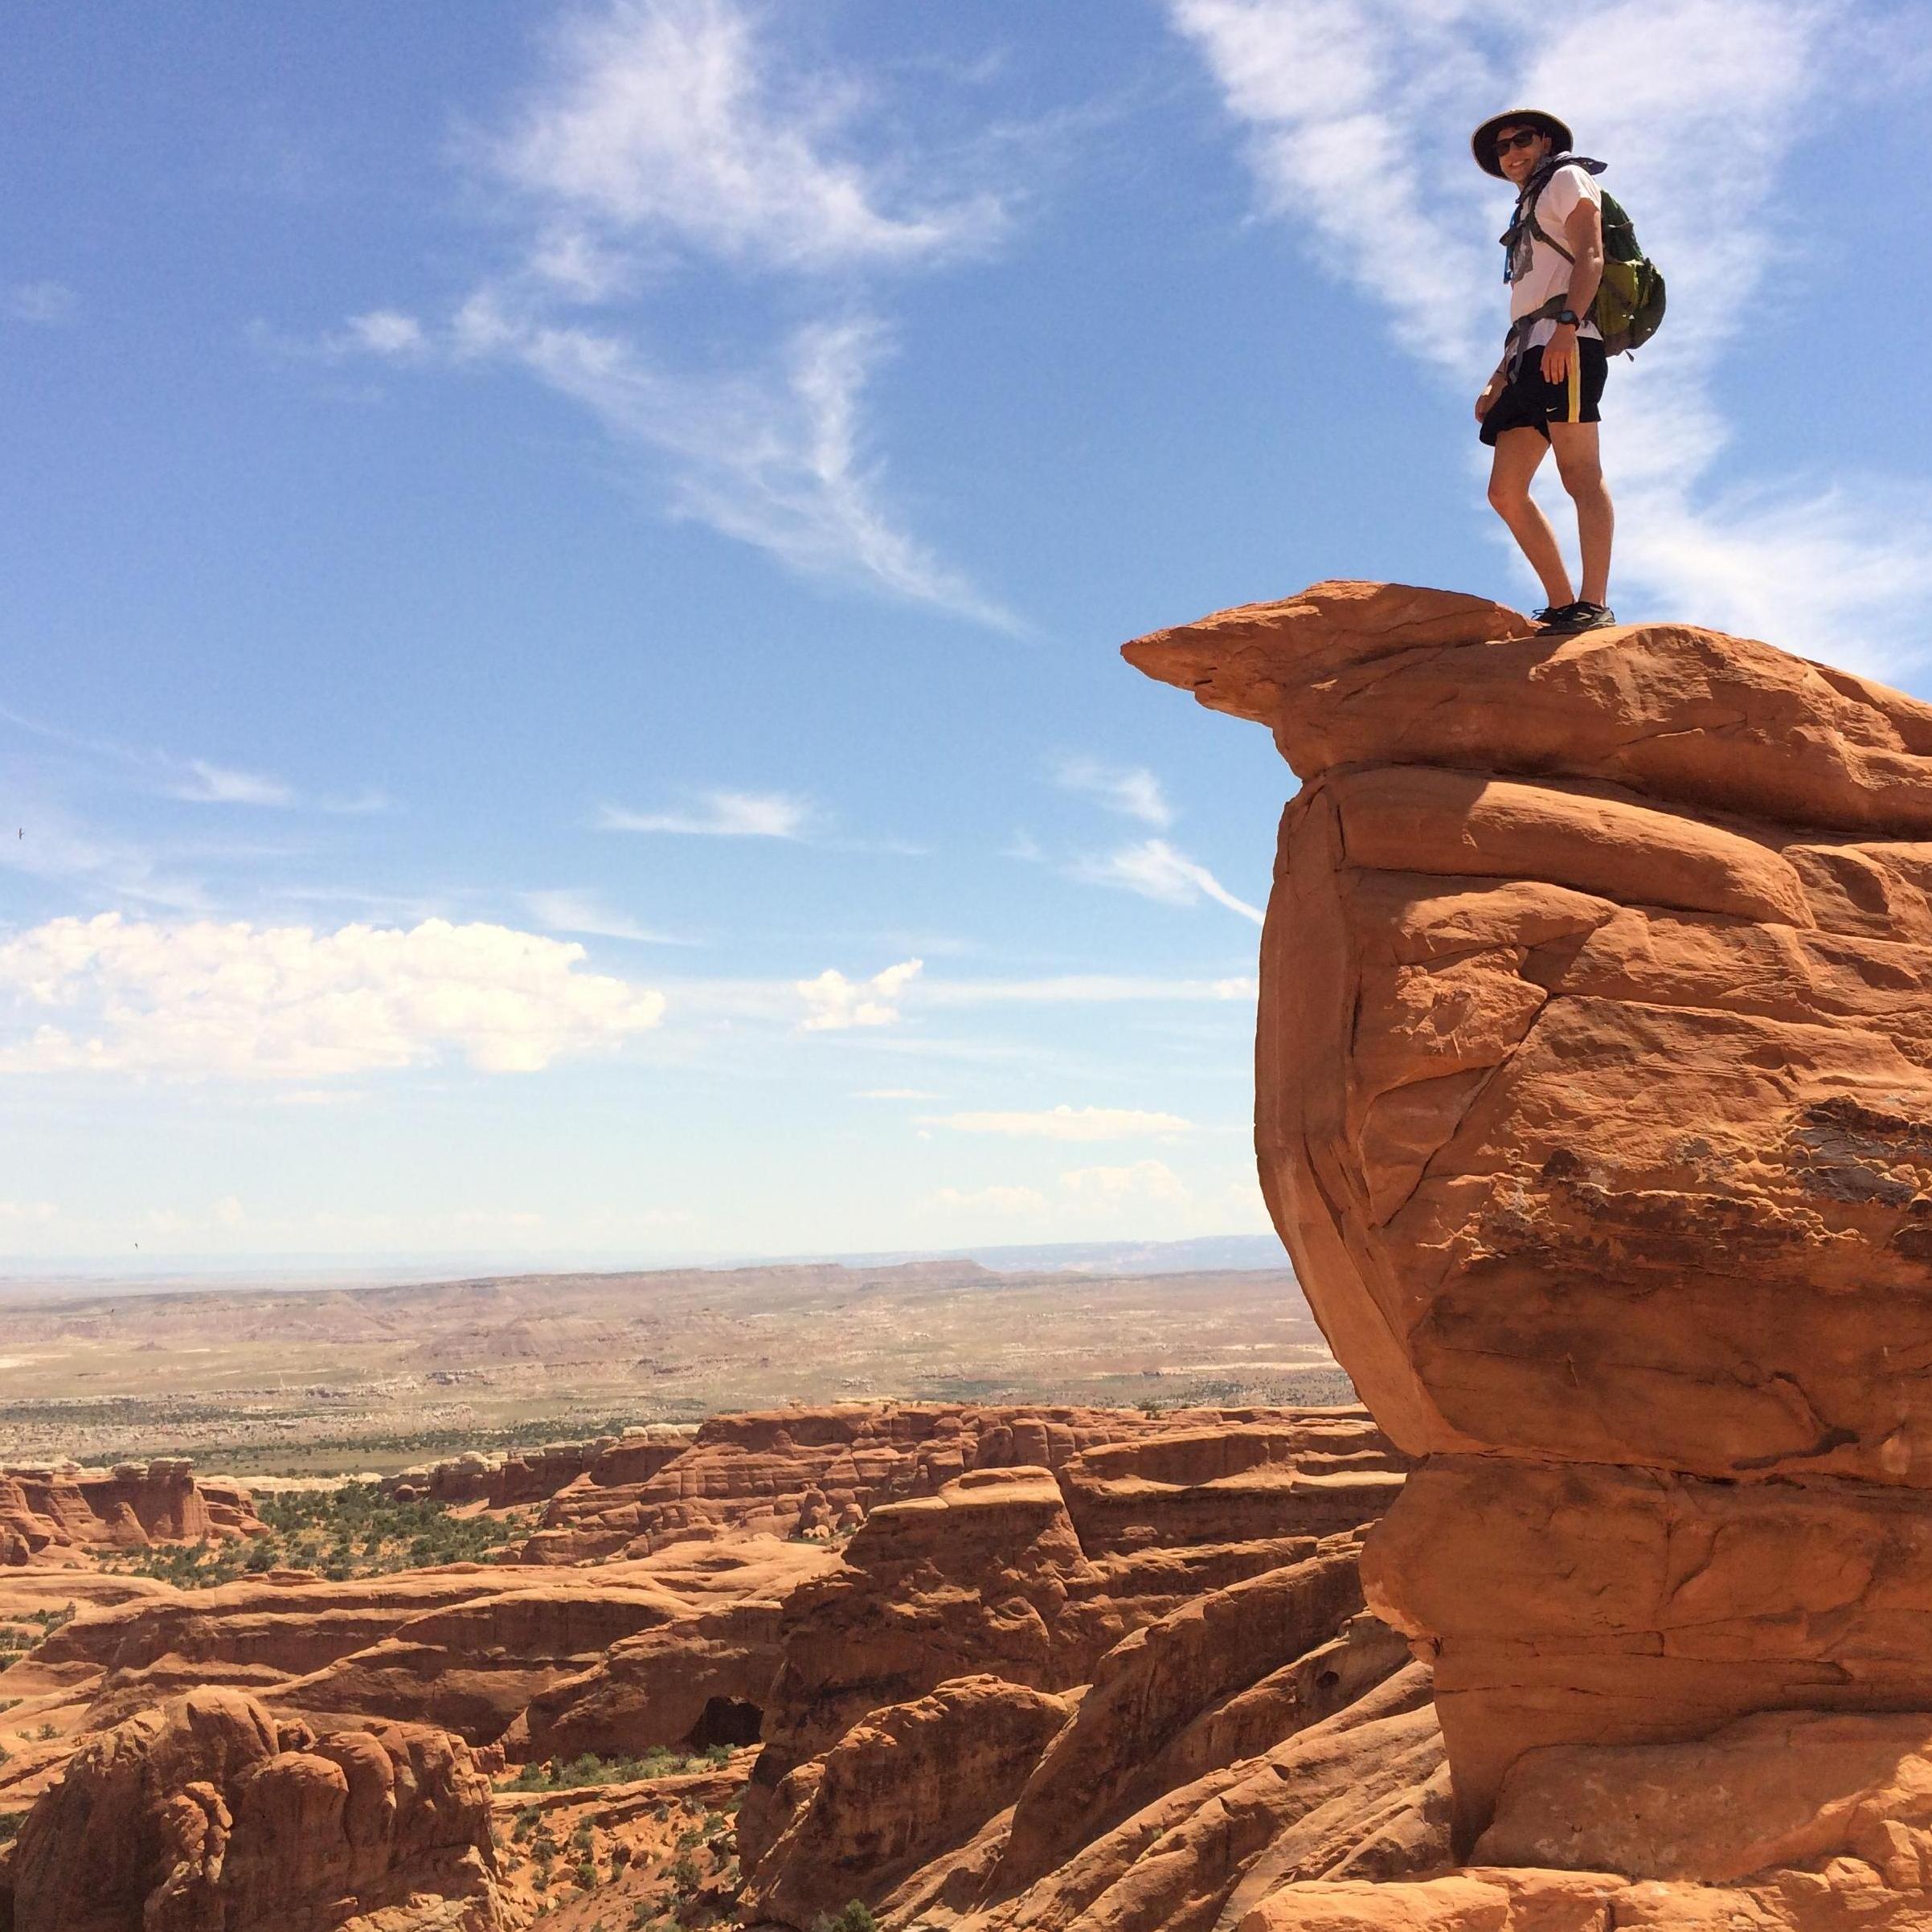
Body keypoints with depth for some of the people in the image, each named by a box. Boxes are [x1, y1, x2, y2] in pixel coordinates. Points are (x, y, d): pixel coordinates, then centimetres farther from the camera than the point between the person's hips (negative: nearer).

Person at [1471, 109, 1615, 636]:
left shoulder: (1567, 178, 11)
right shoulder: (1527, 216, 34)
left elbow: (1590, 255, -6)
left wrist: (1566, 325, -22)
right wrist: (1498, 379, 19)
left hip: (1566, 343, -9)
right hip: (1529, 353, 9)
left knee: (1579, 474, -19)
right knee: (1506, 490, -2)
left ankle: (1594, 606, -28)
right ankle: (1562, 607, -4)